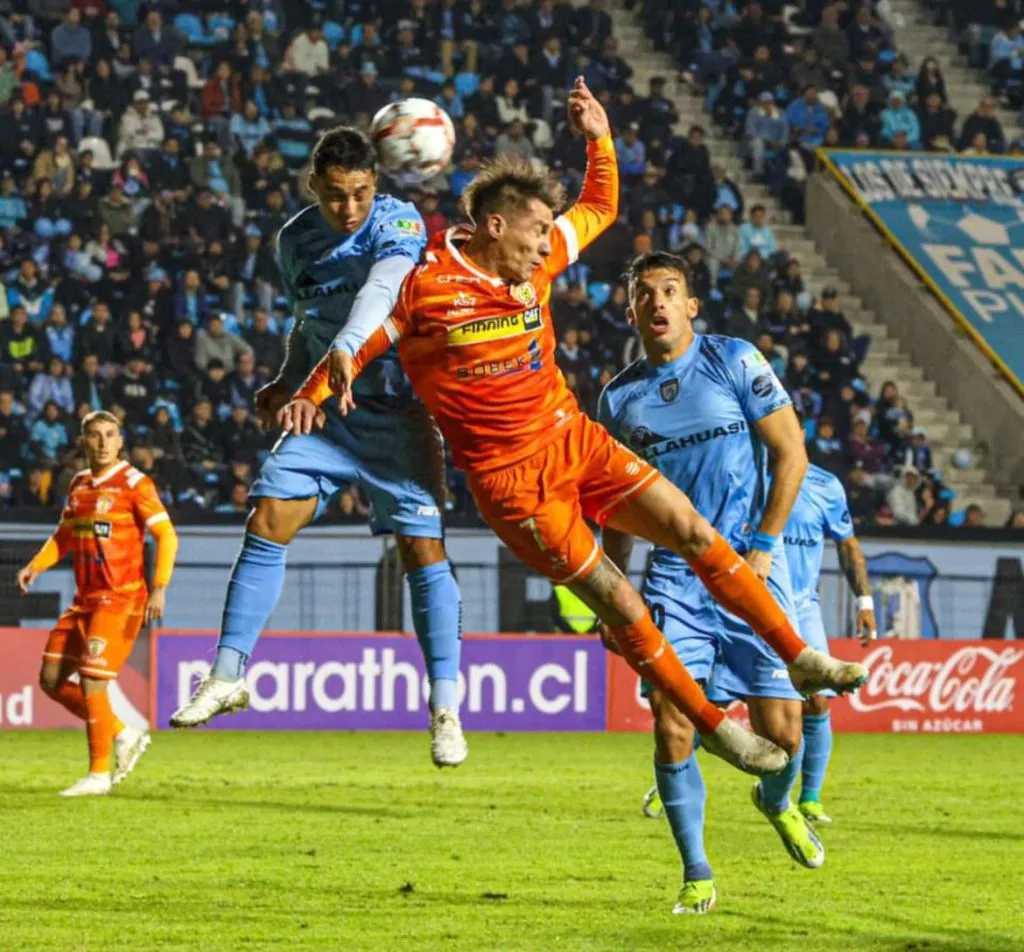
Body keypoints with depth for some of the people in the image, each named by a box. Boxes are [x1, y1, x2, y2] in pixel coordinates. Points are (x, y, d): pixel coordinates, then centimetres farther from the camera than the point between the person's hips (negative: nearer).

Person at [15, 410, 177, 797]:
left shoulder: (133, 483, -9)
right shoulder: (78, 485, 12)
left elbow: (167, 536, -13)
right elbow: (64, 536, 24)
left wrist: (160, 589, -22)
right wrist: (35, 566, 8)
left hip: (121, 598, -8)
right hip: (85, 600, 8)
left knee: (92, 681, -13)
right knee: (51, 679, 5)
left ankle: (99, 774, -2)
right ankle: (123, 736, 18)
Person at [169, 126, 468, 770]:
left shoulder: (399, 224, -14)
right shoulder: (295, 241, 5)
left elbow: (378, 294, -34)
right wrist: (288, 383, 9)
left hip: (396, 412, -5)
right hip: (327, 410, 5)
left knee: (424, 549, -9)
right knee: (266, 522, -8)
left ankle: (446, 709, -2)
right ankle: (229, 676, 0)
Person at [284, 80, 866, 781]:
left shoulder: (538, 259, 3)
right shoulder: (424, 286, -14)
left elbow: (600, 210, 20)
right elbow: (358, 342, -2)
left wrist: (600, 141, 4)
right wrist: (313, 391, -20)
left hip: (573, 440, 6)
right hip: (509, 478, -6)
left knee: (693, 531, -3)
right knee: (618, 601, -10)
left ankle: (801, 657, 7)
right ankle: (716, 728, 1)